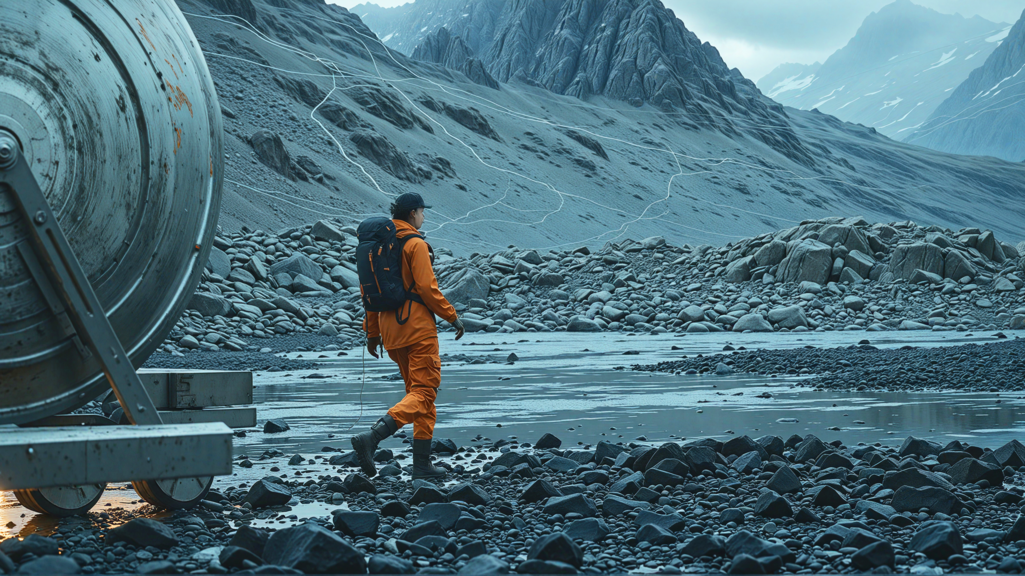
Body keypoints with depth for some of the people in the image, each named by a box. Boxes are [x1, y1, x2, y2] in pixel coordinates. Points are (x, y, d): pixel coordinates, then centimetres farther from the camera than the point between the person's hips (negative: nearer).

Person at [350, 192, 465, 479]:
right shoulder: (415, 244, -10)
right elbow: (427, 288, -15)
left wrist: (372, 333, 20)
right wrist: (452, 316, -4)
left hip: (391, 330, 8)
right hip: (418, 327, -8)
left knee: (417, 390, 14)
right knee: (423, 393, -6)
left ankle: (422, 464, 11)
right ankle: (372, 437, -26)